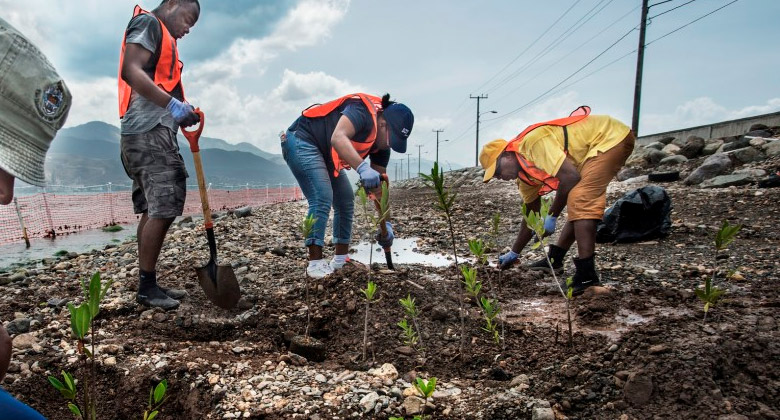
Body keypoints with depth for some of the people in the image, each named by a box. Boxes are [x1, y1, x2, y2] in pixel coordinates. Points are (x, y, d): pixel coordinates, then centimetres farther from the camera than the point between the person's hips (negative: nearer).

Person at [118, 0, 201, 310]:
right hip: (149, 131, -10)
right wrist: (172, 104, -21)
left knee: (154, 209, 8)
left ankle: (147, 284, 14)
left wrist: (180, 114, 7)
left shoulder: (163, 37, 27)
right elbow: (131, 71, -15)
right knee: (162, 209, -12)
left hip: (154, 131, 10)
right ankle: (146, 287, -4)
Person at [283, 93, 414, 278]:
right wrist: (362, 168, -57)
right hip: (302, 141, -10)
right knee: (322, 198, -21)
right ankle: (315, 263, -15)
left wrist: (386, 223, -4)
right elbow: (338, 138, -44)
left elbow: (380, 184, 1)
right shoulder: (363, 110, -27)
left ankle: (341, 260, 13)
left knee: (346, 200, 6)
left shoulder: (382, 144, -1)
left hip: (324, 153, 10)